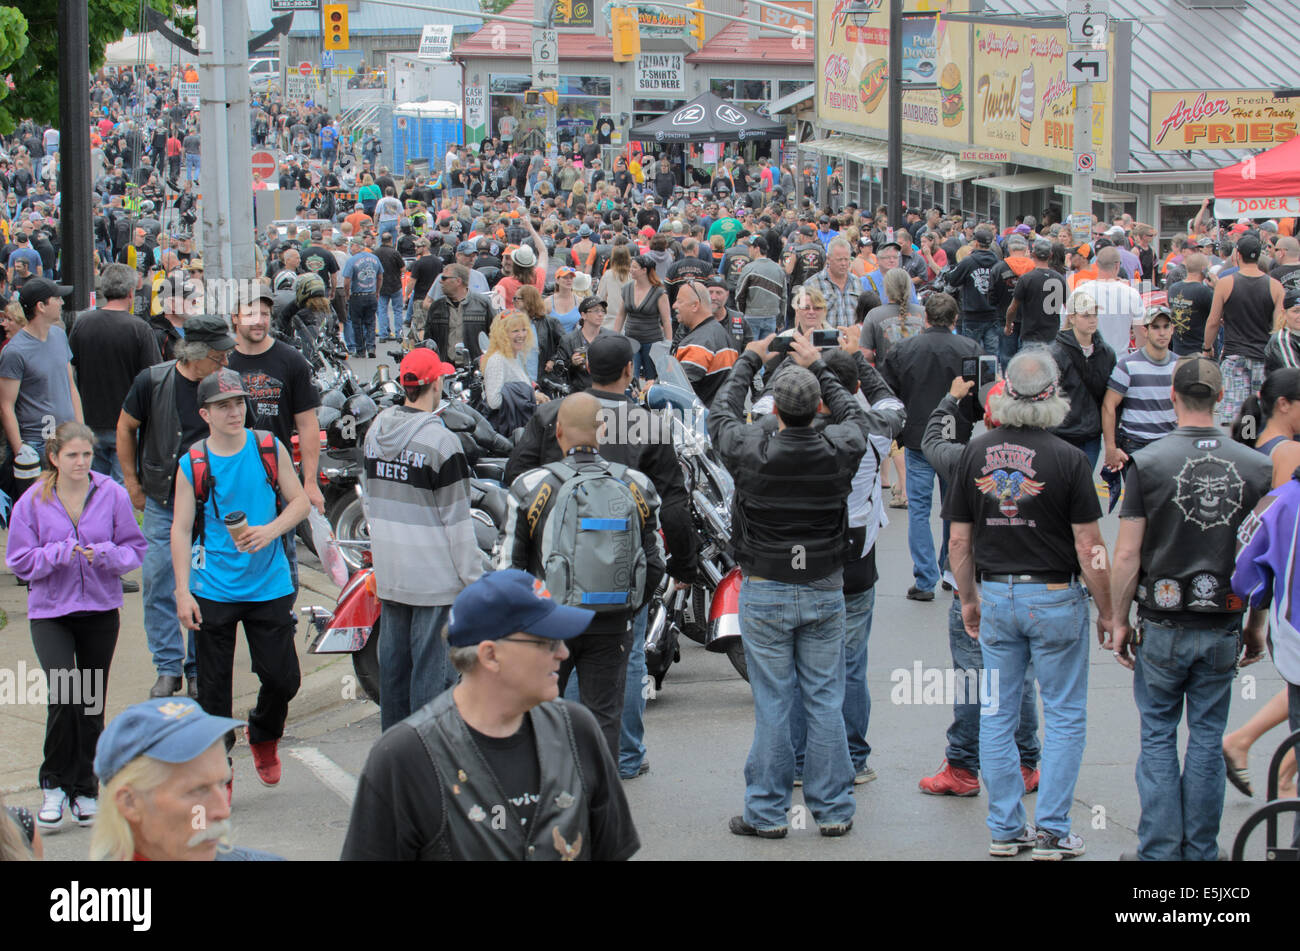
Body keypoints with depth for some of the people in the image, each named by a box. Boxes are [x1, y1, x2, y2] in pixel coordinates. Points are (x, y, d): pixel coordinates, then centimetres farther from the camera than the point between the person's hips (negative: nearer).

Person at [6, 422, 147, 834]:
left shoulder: (112, 495, -4)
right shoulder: (33, 502, -5)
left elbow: (135, 549, 3)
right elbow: (20, 560, -2)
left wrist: (105, 554, -17)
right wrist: (60, 553, -18)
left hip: (100, 610, 2)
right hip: (50, 613, -2)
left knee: (92, 703, 10)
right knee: (63, 694, -19)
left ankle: (85, 790, 24)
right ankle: (55, 785, -3)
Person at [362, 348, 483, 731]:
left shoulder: (376, 430, 6)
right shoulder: (441, 441, -16)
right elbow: (456, 517, -14)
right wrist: (472, 576, -7)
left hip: (388, 568, 7)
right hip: (432, 571, -7)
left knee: (393, 656, 14)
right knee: (431, 660, -1)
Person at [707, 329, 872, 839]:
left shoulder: (751, 452, -15)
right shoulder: (839, 451, -10)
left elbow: (720, 414, 7)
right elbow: (855, 417, 15)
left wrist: (749, 360, 20)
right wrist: (818, 366, 22)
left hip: (766, 593, -2)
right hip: (825, 591, 2)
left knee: (772, 705, 3)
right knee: (825, 701, 8)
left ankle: (768, 812, 9)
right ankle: (833, 809, 13)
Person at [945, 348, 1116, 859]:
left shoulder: (976, 453, -2)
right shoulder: (1067, 459, -13)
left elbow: (960, 539, 3)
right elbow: (1088, 546, -12)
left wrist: (969, 599, 17)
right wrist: (1107, 611, -2)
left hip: (996, 596, 4)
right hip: (1056, 598, -4)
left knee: (998, 715, 11)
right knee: (1065, 717, 6)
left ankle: (1005, 828, 14)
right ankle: (1052, 830, 4)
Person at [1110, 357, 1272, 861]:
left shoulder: (1147, 463, -10)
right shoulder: (1257, 466, -3)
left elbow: (1127, 555, -9)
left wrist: (1119, 620, 3)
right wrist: (1258, 624, 13)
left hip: (1163, 628, -2)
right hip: (1223, 629, 2)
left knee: (1158, 737, 9)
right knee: (1207, 739, 11)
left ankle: (1160, 851, 8)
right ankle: (1200, 852, 16)